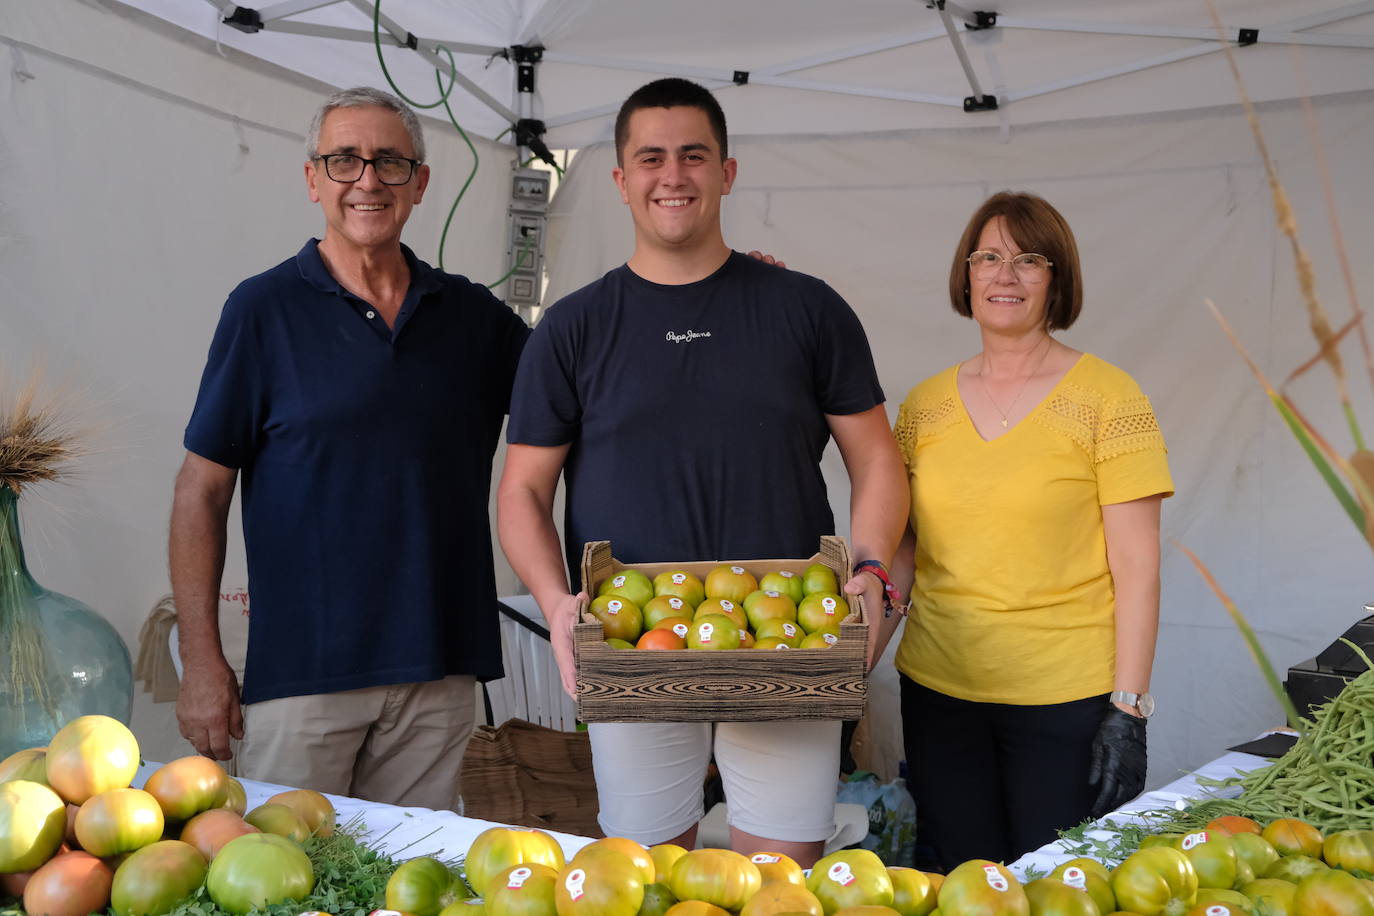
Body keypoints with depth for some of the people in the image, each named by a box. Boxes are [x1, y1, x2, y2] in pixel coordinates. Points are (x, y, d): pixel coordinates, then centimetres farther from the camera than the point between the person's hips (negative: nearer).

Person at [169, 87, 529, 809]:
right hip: (301, 668, -3)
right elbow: (202, 489, -2)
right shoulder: (264, 308, -2)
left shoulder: (471, 313, 8)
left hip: (438, 668, 3)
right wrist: (201, 658, -7)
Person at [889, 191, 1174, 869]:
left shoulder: (1106, 398, -5)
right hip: (938, 689, 3)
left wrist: (1128, 708, -10)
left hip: (1067, 701, -3)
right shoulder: (925, 405, 7)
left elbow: (1136, 567, -6)